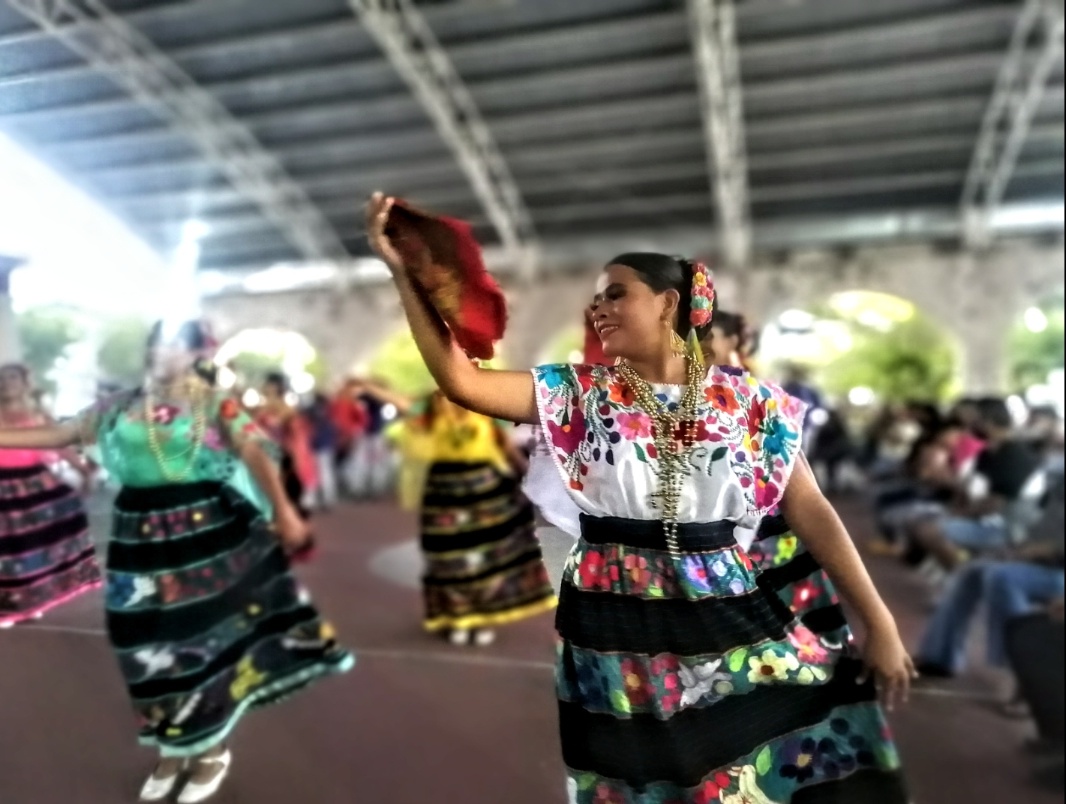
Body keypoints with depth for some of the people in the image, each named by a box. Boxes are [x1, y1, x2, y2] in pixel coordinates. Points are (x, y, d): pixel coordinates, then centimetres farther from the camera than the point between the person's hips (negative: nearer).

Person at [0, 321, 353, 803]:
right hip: (143, 536, 4)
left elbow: (255, 453, -19)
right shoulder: (121, 406, 7)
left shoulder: (216, 403, -6)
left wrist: (283, 512, -31)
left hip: (205, 531, -4)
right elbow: (61, 435, 11)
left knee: (207, 634, 8)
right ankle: (173, 748, 35)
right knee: (154, 641, 14)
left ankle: (213, 749, 28)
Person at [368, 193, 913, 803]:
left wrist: (880, 623, 0)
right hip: (616, 632, 0)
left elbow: (811, 512, 2)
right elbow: (460, 380, -10)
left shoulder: (747, 400, 0)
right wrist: (404, 272, -13)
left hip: (731, 621, 1)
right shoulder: (583, 396, -2)